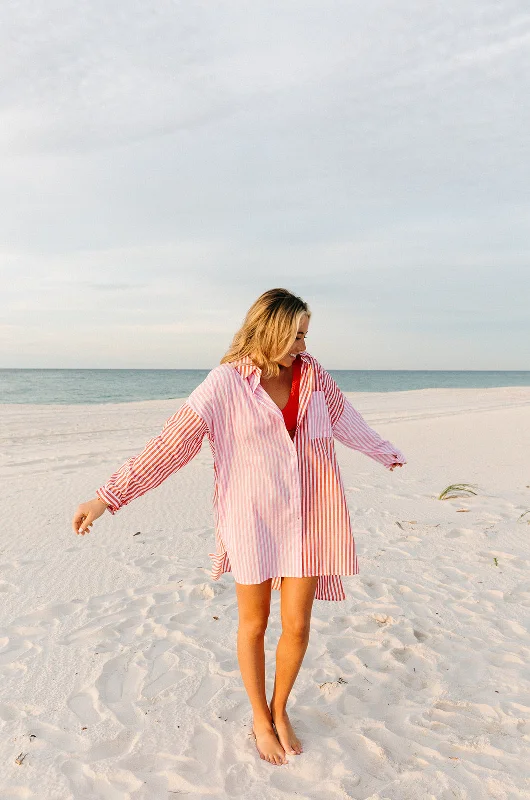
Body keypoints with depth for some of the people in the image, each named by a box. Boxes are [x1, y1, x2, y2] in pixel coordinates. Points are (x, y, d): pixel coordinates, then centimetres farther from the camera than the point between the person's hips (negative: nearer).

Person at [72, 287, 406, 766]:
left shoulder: (311, 373, 0)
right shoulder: (227, 382, -13)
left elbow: (345, 419, 18)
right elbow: (174, 441, -15)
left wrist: (385, 453, 33)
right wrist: (109, 496, -18)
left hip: (307, 516, 4)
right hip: (252, 516, -3)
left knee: (297, 625, 8)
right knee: (254, 624, 12)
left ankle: (280, 709, 37)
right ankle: (260, 719, 38)